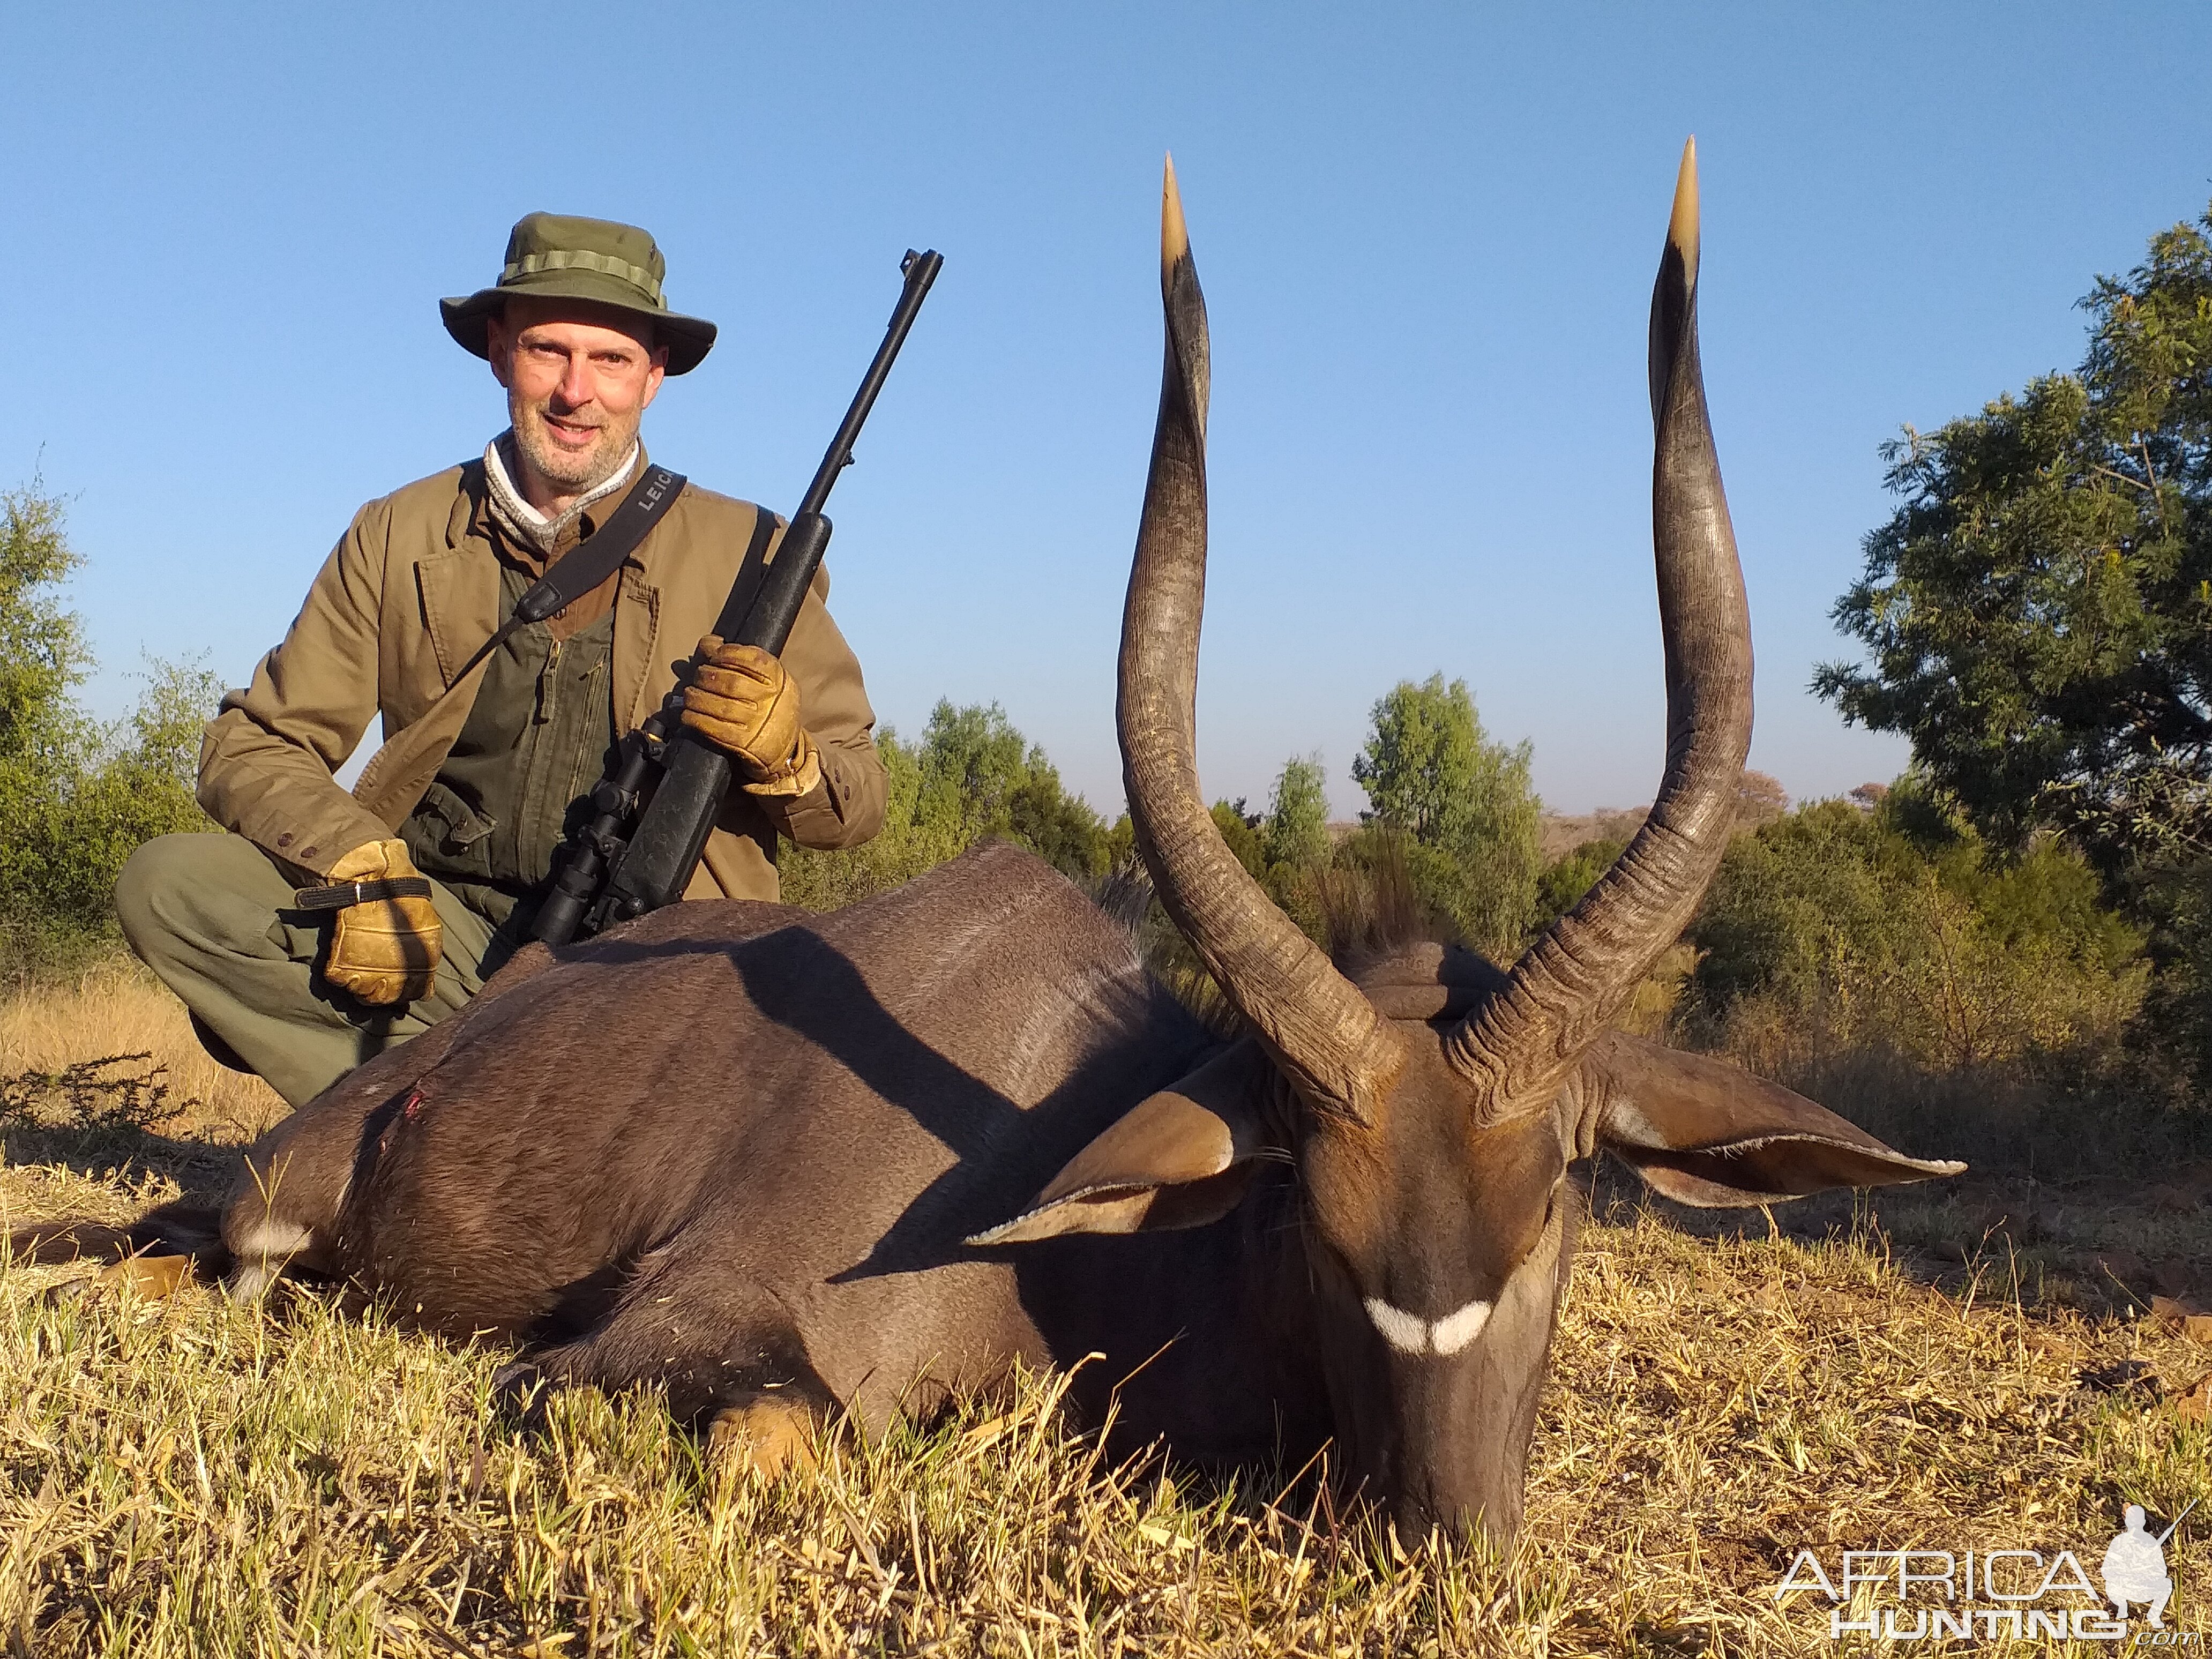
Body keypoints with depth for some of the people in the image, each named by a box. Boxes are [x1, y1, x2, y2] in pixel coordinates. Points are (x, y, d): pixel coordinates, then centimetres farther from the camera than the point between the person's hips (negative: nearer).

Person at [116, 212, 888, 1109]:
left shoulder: (744, 552, 4)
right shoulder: (398, 537, 10)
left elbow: (857, 807, 6)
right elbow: (252, 746, 7)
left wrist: (781, 753, -18)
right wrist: (360, 864, -14)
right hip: (443, 934, 2)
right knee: (166, 883, -19)